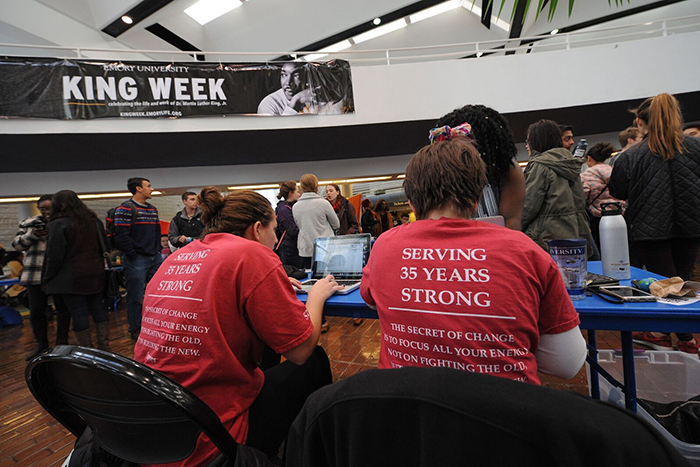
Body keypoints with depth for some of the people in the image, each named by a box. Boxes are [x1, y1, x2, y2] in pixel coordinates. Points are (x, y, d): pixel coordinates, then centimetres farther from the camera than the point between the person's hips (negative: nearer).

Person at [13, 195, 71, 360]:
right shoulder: (28, 223, 11)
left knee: (63, 308, 3)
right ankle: (41, 343, 24)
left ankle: (62, 342, 18)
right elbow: (17, 244, 8)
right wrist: (33, 235, -10)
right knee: (36, 310, 6)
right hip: (35, 273, 3)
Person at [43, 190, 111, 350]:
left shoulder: (58, 224, -11)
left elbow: (54, 256, -12)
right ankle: (104, 347, 17)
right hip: (95, 275, 6)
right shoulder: (94, 220, 9)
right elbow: (104, 247, 15)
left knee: (78, 313, 1)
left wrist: (47, 278, 0)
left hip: (71, 279, -6)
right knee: (98, 307, 12)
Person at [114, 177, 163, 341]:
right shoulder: (125, 208, -9)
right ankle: (135, 330, 18)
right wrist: (133, 257, -14)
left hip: (155, 258, 7)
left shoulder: (153, 209, 14)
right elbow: (121, 236, -15)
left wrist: (158, 251, 11)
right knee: (136, 297, 3)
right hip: (137, 260, -7)